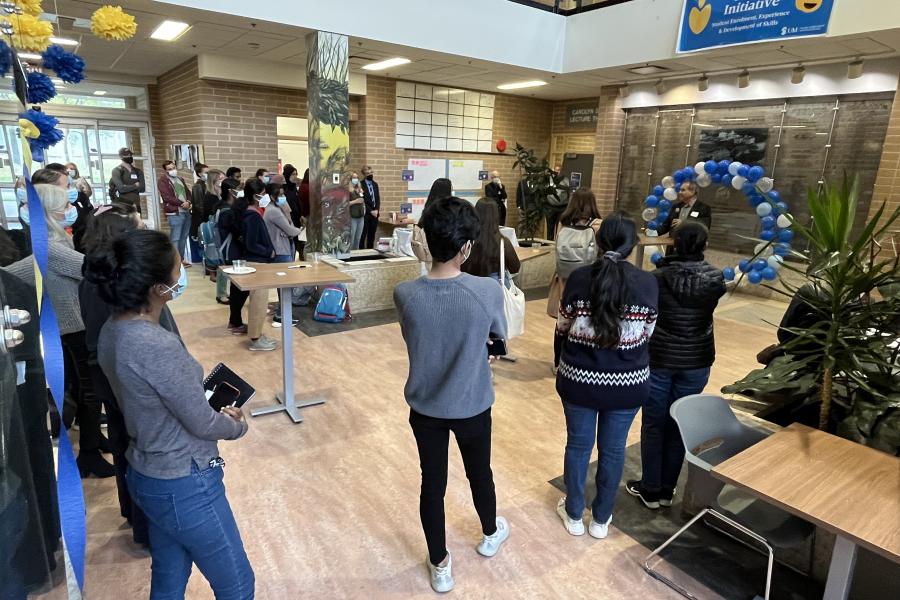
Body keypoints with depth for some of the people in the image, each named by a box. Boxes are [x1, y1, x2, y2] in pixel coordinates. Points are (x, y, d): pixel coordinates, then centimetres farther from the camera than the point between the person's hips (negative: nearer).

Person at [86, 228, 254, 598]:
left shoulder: (113, 330, -3)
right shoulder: (157, 345, -31)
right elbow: (202, 424, -20)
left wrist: (214, 411, 7)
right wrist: (237, 424, -1)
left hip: (147, 476, 9)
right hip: (184, 486, -9)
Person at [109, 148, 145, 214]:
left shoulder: (138, 171, 12)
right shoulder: (117, 171, -2)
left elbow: (142, 188, 1)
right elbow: (121, 188, -14)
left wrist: (127, 187, -7)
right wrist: (135, 186, -3)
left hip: (136, 205, 5)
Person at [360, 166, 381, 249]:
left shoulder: (375, 184, 15)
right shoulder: (361, 185, -5)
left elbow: (378, 199, 12)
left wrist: (376, 210, -3)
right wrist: (371, 211, -13)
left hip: (375, 213, 6)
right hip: (365, 214, -6)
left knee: (372, 235, 9)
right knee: (363, 235, -2)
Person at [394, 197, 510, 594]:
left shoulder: (404, 295, -19)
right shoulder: (487, 292, -24)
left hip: (425, 408, 1)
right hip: (472, 407, 0)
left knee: (432, 485, 18)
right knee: (480, 474, 25)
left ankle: (440, 566, 37)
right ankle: (491, 535, 53)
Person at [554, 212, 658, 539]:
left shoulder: (579, 278, -11)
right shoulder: (648, 283, -8)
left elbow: (563, 329, -2)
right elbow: (646, 335, 2)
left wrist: (562, 365, 15)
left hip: (579, 379, 0)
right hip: (627, 383, 1)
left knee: (578, 444, 16)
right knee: (613, 449, 16)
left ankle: (574, 514, 34)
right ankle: (601, 519, 34)